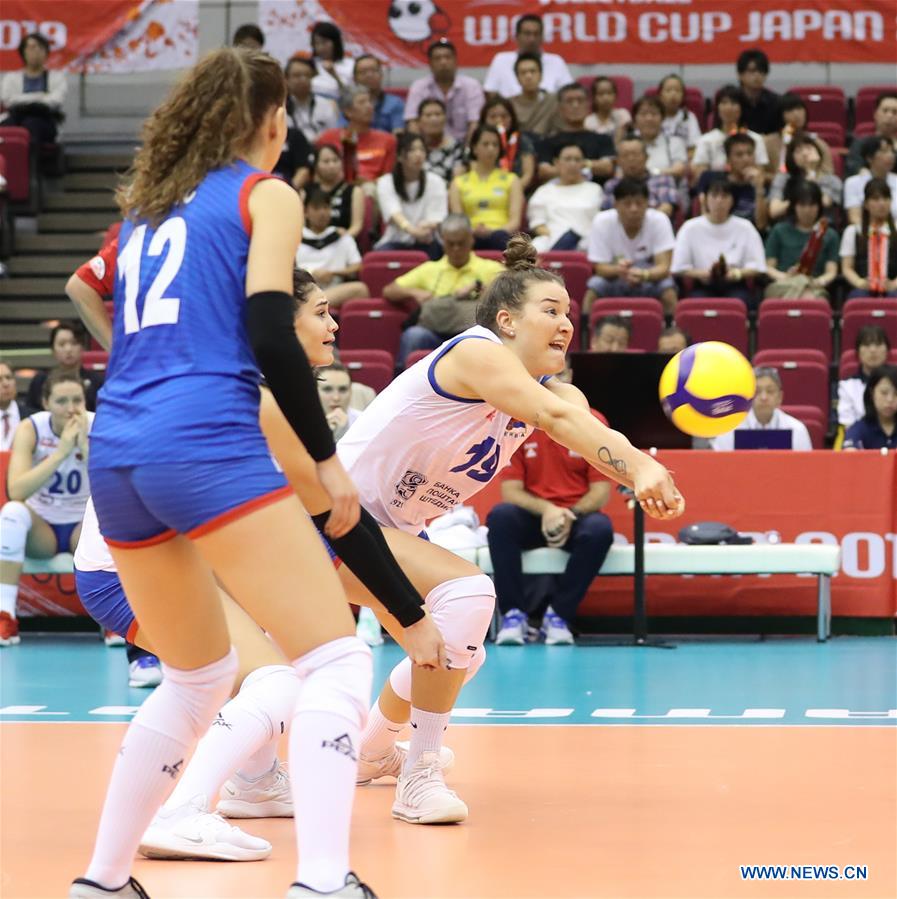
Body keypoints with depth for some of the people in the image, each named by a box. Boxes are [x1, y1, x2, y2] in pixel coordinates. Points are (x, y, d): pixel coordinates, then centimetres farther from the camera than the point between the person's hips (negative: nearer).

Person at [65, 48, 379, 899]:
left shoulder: (145, 204, 24)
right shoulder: (265, 193, 6)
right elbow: (270, 333, -6)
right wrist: (327, 460, -2)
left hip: (116, 450, 7)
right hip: (206, 445, -7)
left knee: (199, 676, 23)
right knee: (336, 659, -6)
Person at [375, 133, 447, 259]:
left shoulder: (435, 182, 3)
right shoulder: (386, 183, -1)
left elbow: (436, 218, -9)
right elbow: (393, 213, -20)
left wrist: (429, 227, -37)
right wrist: (411, 229, -44)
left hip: (425, 244, 1)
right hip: (395, 242, -1)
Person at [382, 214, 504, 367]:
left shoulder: (490, 268, 19)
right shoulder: (429, 269, 24)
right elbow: (388, 291, 22)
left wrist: (478, 285, -4)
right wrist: (414, 293, 2)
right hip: (432, 334, 2)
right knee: (413, 334, -34)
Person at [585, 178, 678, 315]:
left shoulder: (659, 220, -17)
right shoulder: (602, 222, -15)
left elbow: (663, 267, -22)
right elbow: (600, 268, -16)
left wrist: (644, 274, -45)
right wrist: (618, 270, -40)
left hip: (650, 280, 0)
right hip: (614, 283, 0)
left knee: (667, 287, -30)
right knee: (595, 285, -29)